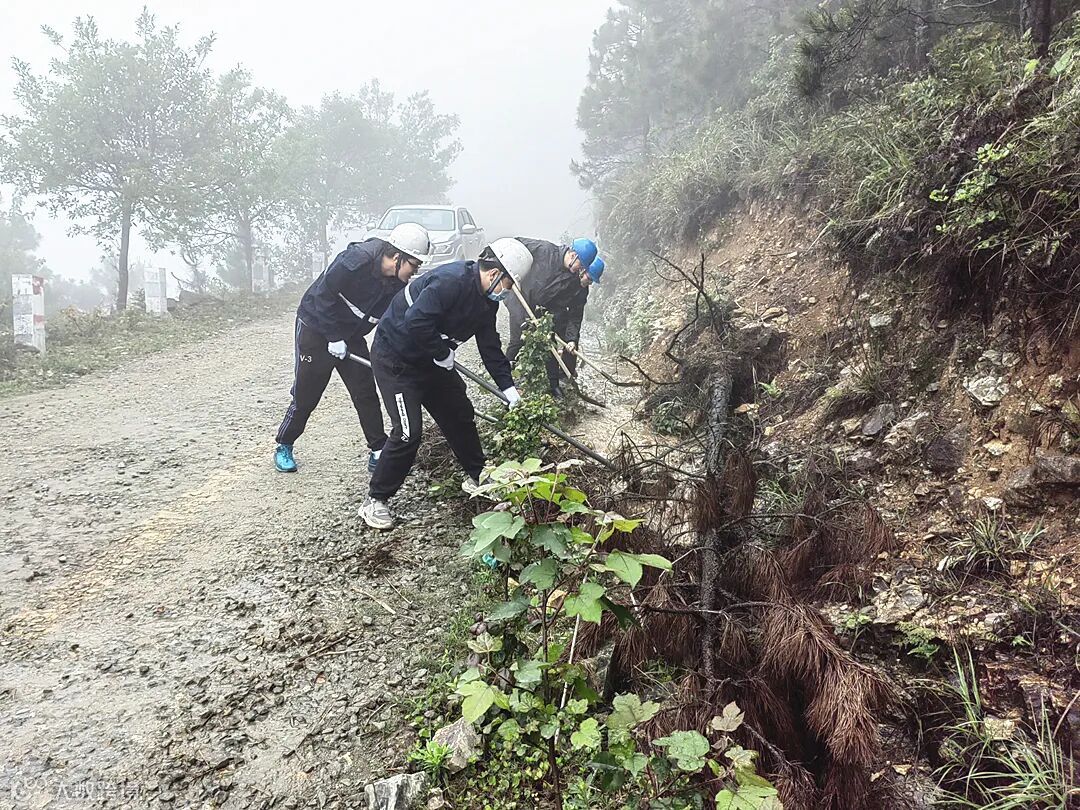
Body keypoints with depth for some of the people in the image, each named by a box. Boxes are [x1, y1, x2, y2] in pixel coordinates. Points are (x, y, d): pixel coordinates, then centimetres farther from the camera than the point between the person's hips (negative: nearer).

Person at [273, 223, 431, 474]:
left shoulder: (398, 285, -7)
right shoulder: (355, 260, -28)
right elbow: (323, 296, -24)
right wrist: (334, 338, -20)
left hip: (351, 337, 6)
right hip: (316, 329, -6)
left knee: (366, 393, 1)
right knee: (305, 395, 2)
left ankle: (379, 452, 9)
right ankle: (284, 447, 21)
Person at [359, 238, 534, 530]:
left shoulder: (486, 300, 2)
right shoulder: (451, 281, -29)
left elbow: (490, 346, 8)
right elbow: (415, 323, -36)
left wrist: (508, 387, 1)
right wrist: (443, 354, -22)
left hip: (431, 361, 9)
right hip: (395, 359, -9)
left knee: (461, 415, 14)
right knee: (409, 432, -13)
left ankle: (477, 476, 34)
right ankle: (376, 500, 3)